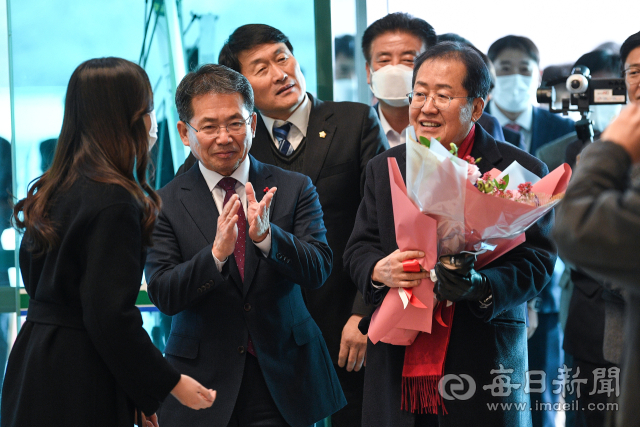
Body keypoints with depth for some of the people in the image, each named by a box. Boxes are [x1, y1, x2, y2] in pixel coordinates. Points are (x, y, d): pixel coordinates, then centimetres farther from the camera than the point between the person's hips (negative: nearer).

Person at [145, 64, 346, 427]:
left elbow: (318, 271, -9)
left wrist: (266, 236, -26)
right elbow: (163, 295, -10)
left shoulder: (295, 189, 1)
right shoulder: (166, 204, -2)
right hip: (205, 382, -1)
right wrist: (216, 253, -26)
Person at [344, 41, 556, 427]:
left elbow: (537, 263, -8)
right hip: (397, 363, 3)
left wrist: (480, 286, -26)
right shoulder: (384, 169, 11)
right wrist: (379, 271, -14)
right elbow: (359, 248, 9)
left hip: (484, 365, -3)